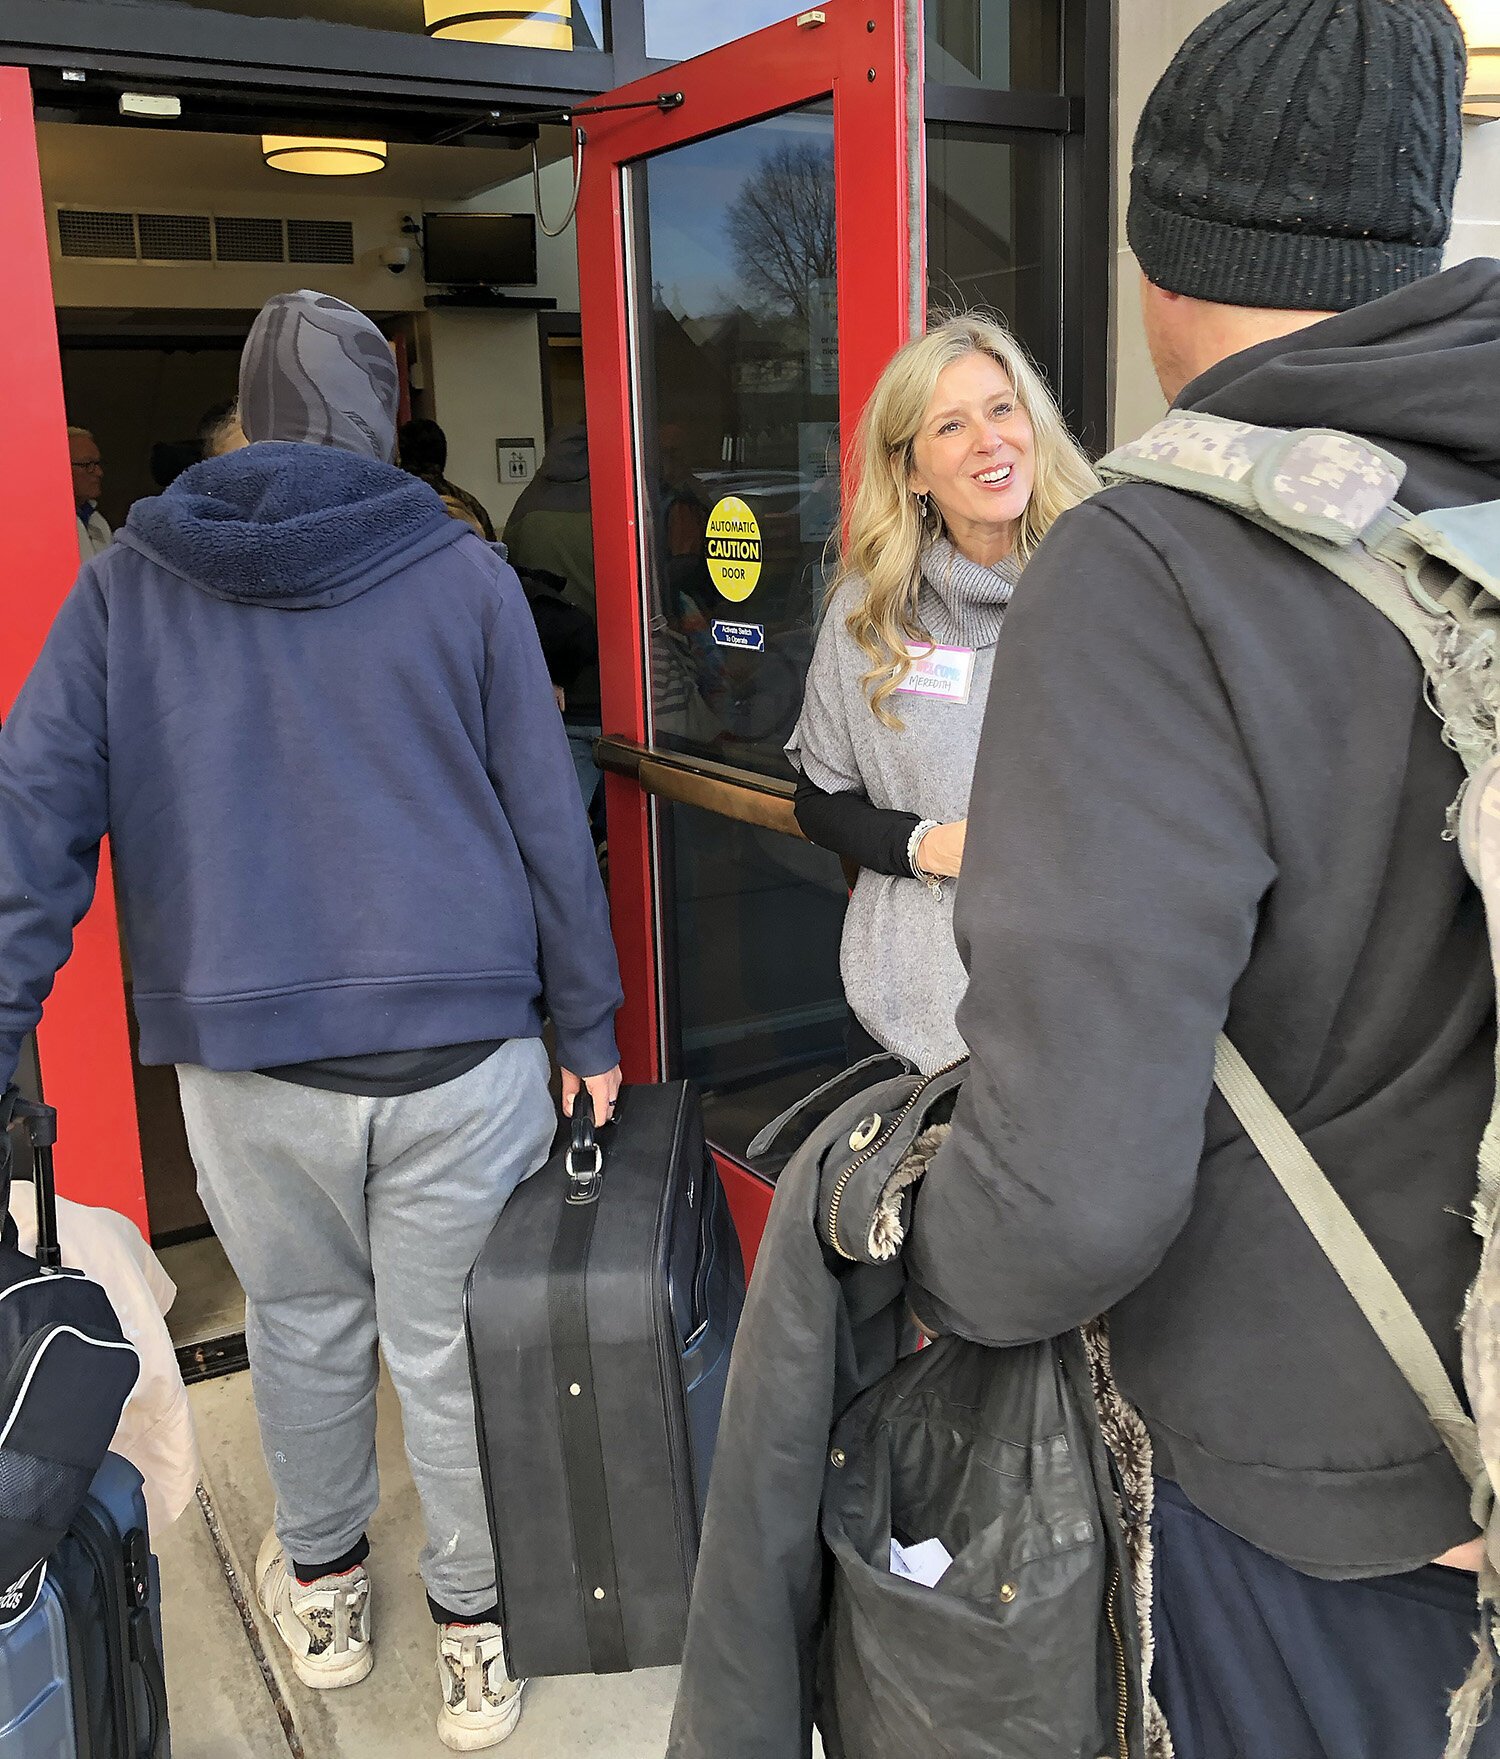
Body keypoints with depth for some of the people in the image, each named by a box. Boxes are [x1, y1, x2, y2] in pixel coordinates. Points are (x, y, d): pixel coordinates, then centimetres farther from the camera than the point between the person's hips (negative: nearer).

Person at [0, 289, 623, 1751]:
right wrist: (587, 1027, 7)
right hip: (461, 1043, -1)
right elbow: (545, 818, 0)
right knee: (451, 1350, 12)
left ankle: (322, 1589, 43)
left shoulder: (125, 587, 3)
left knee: (304, 1327, 22)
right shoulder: (465, 577, -2)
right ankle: (473, 1633, 31)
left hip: (248, 1056, 2)